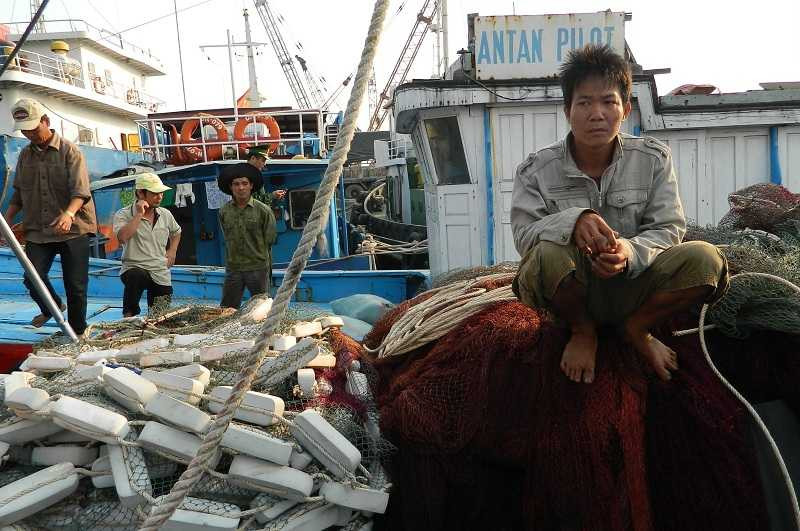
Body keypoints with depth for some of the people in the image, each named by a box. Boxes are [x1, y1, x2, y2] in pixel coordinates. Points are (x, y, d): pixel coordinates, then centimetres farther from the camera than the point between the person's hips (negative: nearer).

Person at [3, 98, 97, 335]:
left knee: (75, 286, 0)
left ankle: (77, 333, 17)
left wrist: (69, 214, -34)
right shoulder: (25, 155, 13)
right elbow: (18, 194, 21)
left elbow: (80, 190, -16)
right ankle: (52, 307, 22)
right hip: (36, 231, 4)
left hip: (73, 229, -4)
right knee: (33, 279, -10)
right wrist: (6, 222, 10)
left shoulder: (69, 151, -4)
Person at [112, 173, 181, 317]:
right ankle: (130, 315, -21)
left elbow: (176, 232, 30)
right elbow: (122, 237, -25)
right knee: (136, 276, -42)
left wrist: (172, 251, 16)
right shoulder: (123, 214, -5)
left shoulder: (165, 214, 9)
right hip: (134, 268, -4)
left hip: (161, 274, 5)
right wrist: (139, 214, -21)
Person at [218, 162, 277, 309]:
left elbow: (269, 240, 2)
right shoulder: (224, 211, 3)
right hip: (233, 269, 3)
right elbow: (228, 238, 15)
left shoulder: (263, 211, -6)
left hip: (258, 268, -3)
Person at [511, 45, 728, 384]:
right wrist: (573, 221, -38)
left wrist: (631, 251, -31)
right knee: (547, 256, -37)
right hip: (572, 292, -2)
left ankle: (636, 328, 6)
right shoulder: (537, 170, -8)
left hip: (631, 286, 2)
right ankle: (583, 331, -1)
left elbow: (669, 228, -7)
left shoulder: (653, 159, -2)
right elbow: (524, 235, -17)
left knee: (705, 259, -24)